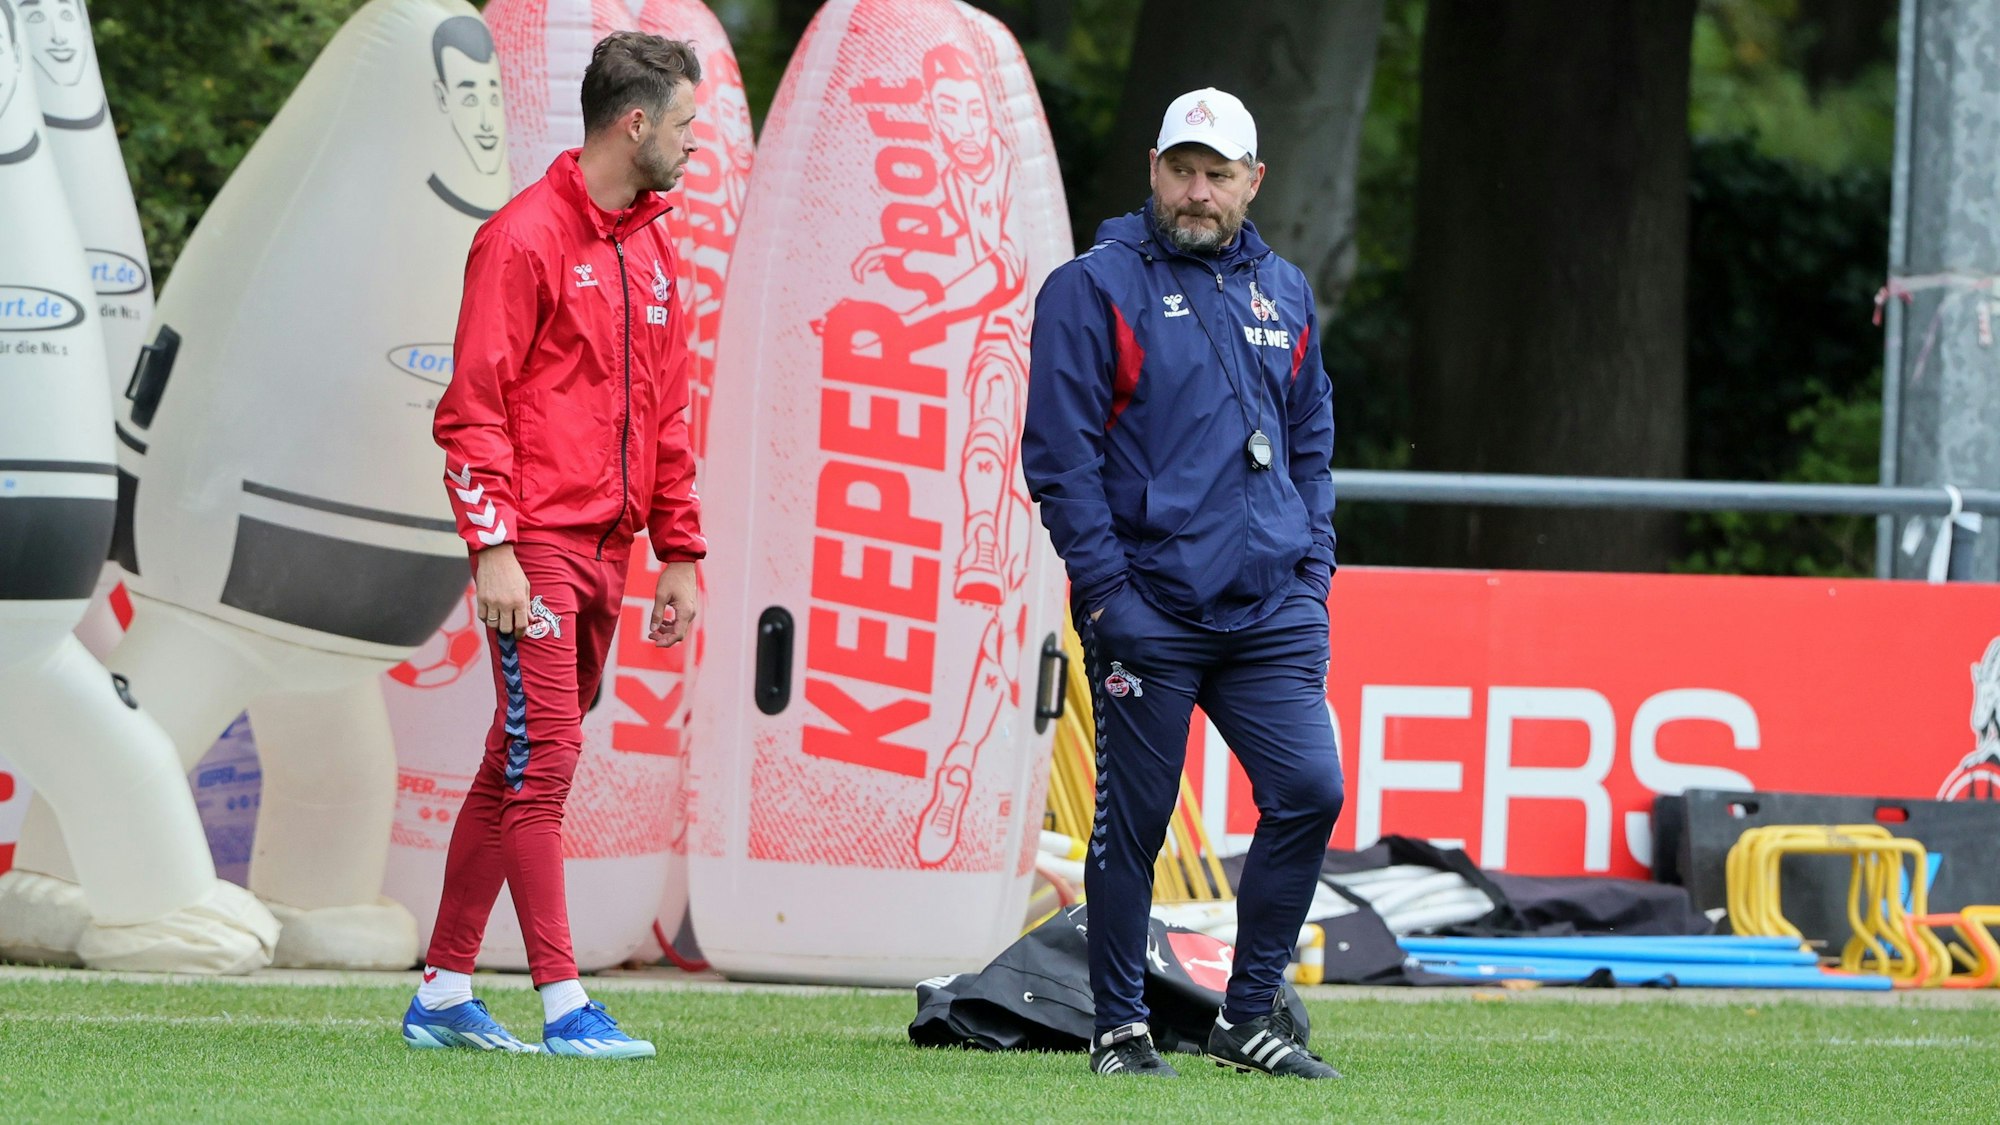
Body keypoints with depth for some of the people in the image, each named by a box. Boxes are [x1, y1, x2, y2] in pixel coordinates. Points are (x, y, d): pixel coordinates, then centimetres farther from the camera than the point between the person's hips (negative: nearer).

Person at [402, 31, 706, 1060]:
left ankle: (442, 995, 16)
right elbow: (473, 407, -12)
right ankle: (564, 1007, -12)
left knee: (516, 769, 10)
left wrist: (681, 555, 17)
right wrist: (492, 546, -19)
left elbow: (665, 416, 21)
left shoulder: (649, 247, 16)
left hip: (605, 548, 8)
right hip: (537, 545, -8)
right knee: (541, 761, -10)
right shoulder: (526, 239, -9)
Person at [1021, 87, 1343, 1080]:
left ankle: (1250, 1015, 6)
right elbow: (1058, 452, -5)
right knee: (1134, 821, 0)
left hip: (1271, 613, 5)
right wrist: (1103, 587, -11)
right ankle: (1120, 1029, 11)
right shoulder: (1094, 289, -2)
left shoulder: (1282, 293, 16)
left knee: (1308, 790, -6)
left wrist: (1313, 567, 11)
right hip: (1149, 614, -5)